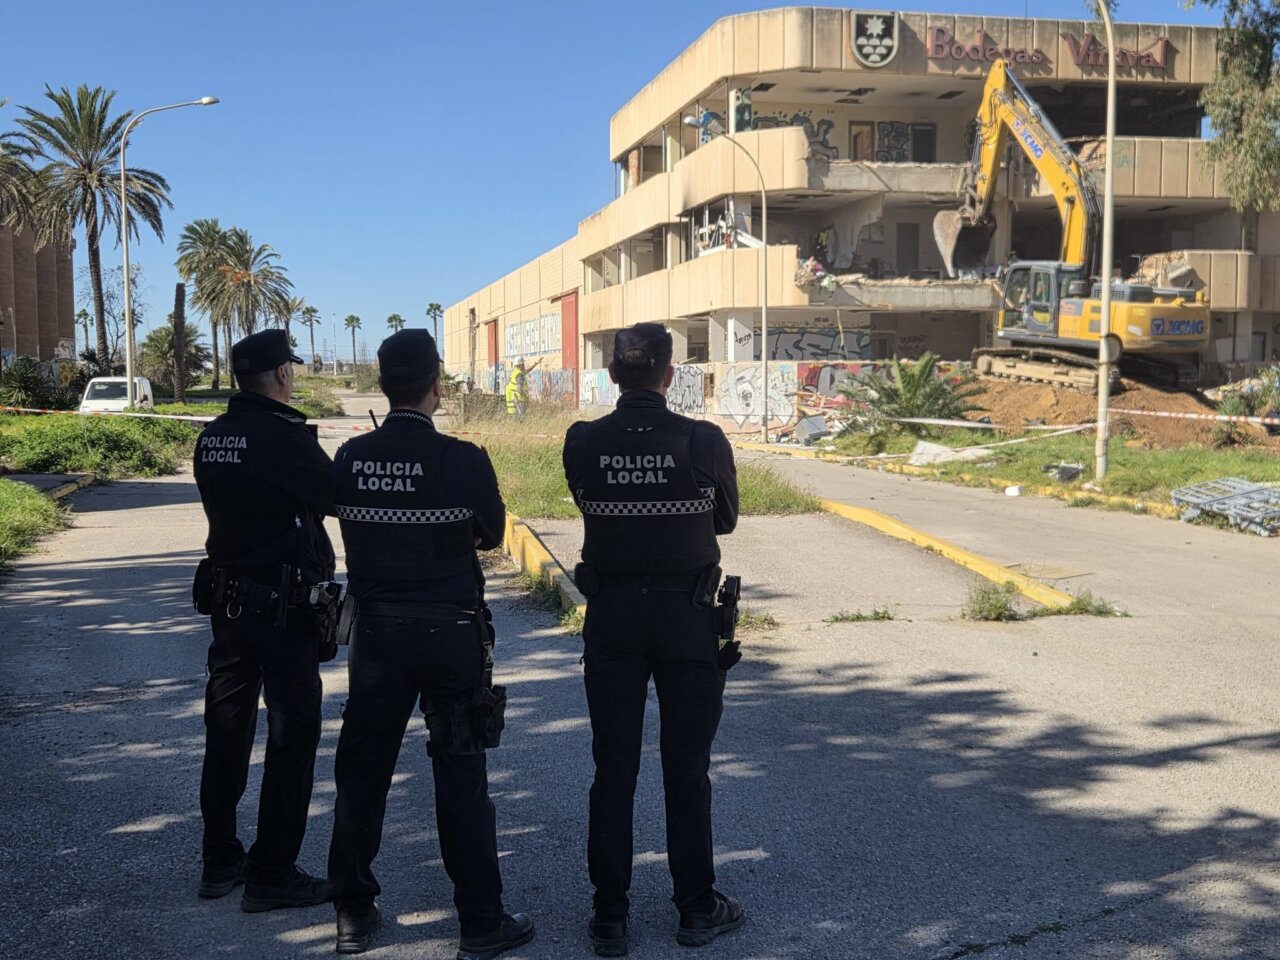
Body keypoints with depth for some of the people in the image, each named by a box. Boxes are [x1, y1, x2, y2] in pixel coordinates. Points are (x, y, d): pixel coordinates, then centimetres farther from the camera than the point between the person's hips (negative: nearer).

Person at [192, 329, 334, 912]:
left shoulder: (212, 438, 5)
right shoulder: (284, 437, -18)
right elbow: (337, 498, -11)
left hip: (226, 599, 8)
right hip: (283, 608, -8)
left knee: (227, 732, 16)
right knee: (292, 738, 3)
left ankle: (220, 863, 27)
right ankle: (271, 876, 9)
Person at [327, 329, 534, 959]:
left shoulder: (350, 458, -5)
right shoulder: (463, 461, -15)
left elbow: (351, 526, 8)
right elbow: (491, 534, 0)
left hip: (376, 634, 3)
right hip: (451, 634, -3)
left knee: (362, 771, 15)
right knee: (461, 777, 5)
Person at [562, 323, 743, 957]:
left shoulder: (582, 443, -8)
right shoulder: (704, 441, -12)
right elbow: (726, 520, 3)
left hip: (611, 617, 1)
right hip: (686, 617, -1)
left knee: (613, 768, 11)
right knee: (687, 768, 11)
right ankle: (697, 909, 22)